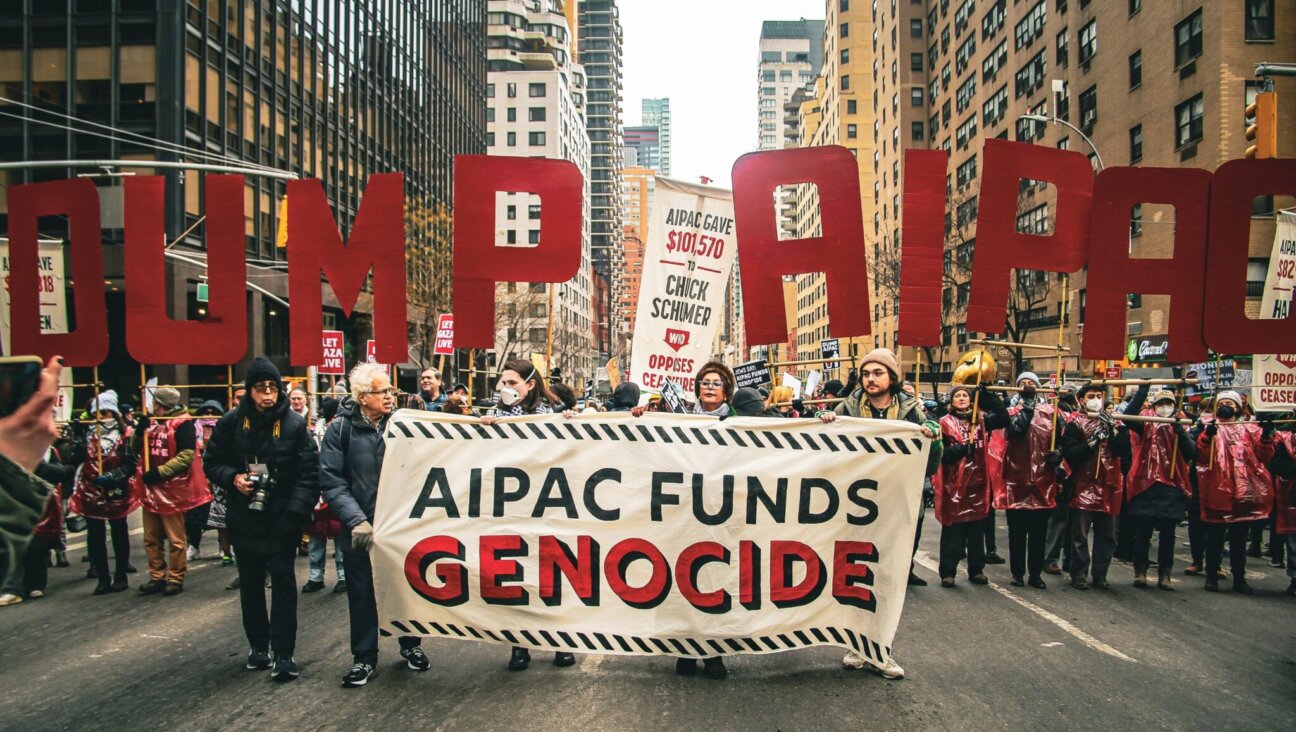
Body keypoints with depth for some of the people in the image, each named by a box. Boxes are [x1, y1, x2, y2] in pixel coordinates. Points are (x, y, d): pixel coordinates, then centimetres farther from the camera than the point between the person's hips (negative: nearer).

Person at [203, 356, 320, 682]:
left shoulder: (294, 424, -8)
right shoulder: (231, 422, 0)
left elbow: (309, 473, -10)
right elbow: (211, 462, 9)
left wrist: (295, 512, -20)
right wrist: (232, 477, -11)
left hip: (281, 522, -3)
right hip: (244, 520, 3)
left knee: (283, 583, -3)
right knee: (250, 585, 14)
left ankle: (283, 653, 4)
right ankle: (258, 646, 29)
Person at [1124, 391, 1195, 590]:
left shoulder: (1181, 427, 8)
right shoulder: (1146, 422, 5)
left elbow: (1191, 453, -6)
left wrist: (1179, 429, -17)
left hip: (1172, 486, 1)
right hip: (1146, 484, -1)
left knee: (1168, 532, 5)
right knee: (1143, 531, 2)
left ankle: (1164, 574, 12)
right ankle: (1140, 571, 10)